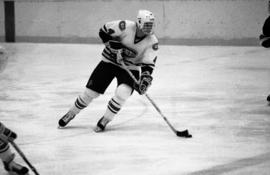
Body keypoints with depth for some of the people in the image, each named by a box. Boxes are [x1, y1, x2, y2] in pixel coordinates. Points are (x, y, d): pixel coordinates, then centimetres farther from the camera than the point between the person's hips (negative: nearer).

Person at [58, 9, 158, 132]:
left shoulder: (152, 42, -18)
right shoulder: (126, 27, -24)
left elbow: (148, 64, -19)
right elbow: (104, 31, -13)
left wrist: (145, 79, -36)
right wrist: (115, 47, -22)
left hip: (131, 68, 1)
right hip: (110, 61, -1)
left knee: (122, 93, -26)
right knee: (91, 92, -1)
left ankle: (105, 120, -4)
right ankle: (71, 114, 24)